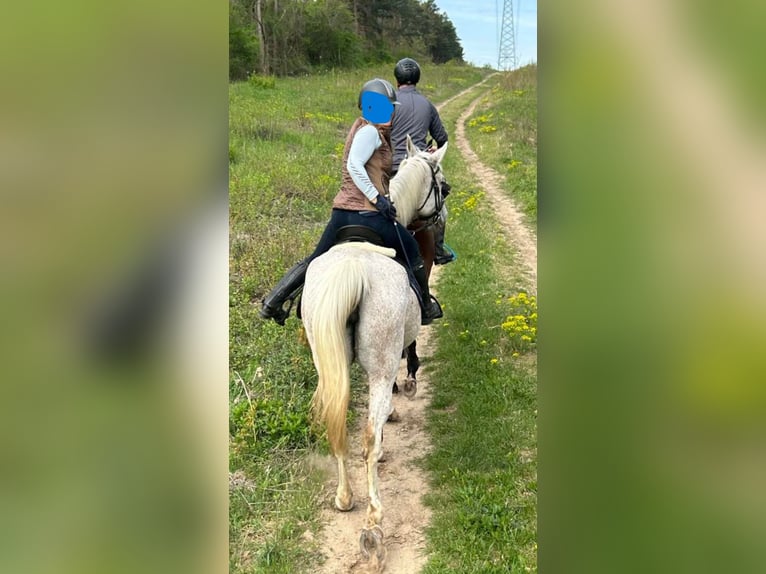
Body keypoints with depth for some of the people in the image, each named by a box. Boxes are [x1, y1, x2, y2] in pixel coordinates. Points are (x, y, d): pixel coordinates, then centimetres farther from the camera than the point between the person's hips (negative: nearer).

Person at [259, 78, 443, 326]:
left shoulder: (368, 129, 20)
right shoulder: (370, 131, -8)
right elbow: (354, 165, -20)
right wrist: (377, 198, -22)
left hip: (342, 210, 9)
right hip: (366, 213, -9)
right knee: (411, 250, 12)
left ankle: (272, 302, 15)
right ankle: (426, 308, 25)